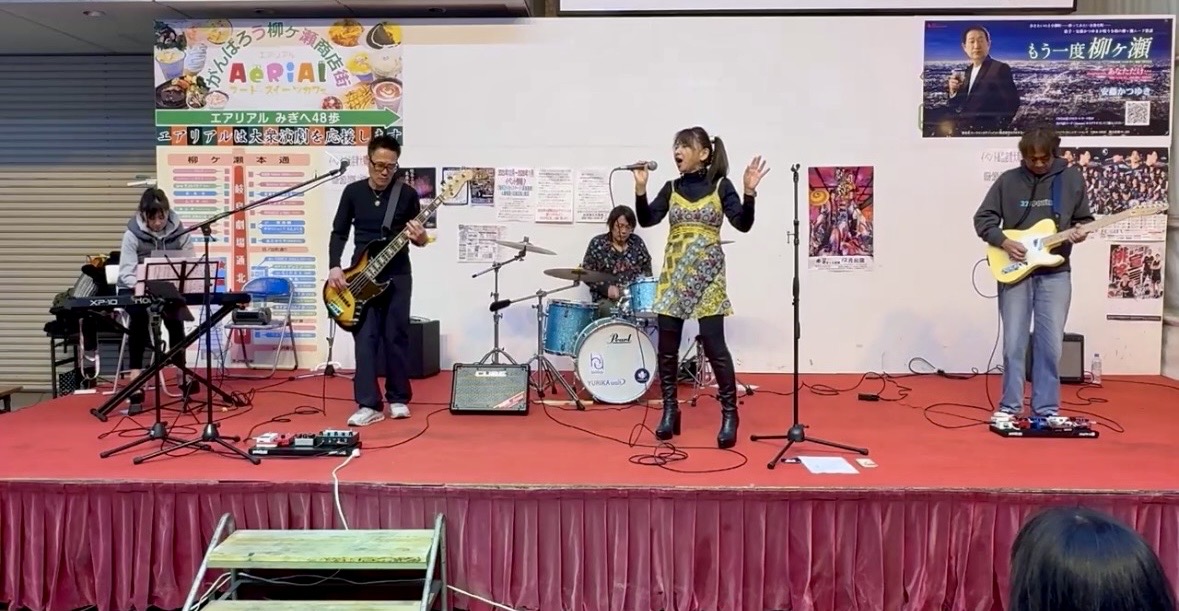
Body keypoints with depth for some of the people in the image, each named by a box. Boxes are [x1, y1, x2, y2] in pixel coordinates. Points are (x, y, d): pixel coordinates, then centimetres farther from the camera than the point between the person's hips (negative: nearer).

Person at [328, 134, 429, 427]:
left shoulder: (407, 194, -1)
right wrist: (334, 267, -6)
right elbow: (339, 233, 7)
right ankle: (369, 405, -2)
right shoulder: (353, 192, 3)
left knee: (396, 336, 3)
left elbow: (417, 237, 3)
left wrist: (421, 238, -21)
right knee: (365, 338, -4)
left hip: (397, 275, -1)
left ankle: (398, 399, 17)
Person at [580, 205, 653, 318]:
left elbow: (647, 269, 16)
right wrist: (606, 288, -16)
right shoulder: (597, 243, 1)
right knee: (608, 310, -34)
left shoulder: (637, 242, 10)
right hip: (606, 298, -3)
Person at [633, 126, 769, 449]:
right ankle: (670, 410, 16)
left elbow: (743, 224, -8)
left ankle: (729, 415, 4)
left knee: (713, 344, -8)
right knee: (667, 345, 3)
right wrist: (640, 187, -12)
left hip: (707, 273, -4)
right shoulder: (671, 188, 9)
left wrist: (749, 192, -23)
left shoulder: (721, 186, 0)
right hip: (673, 273, 4)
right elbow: (647, 220, 0)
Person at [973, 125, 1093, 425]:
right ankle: (1009, 406, 12)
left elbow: (1085, 218, 12)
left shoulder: (1072, 178, 4)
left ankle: (1046, 410, 13)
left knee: (1051, 344, 2)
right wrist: (1003, 242, -12)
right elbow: (983, 219, 2)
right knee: (1013, 343, 1)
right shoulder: (1008, 180, 1)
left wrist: (1080, 232, -9)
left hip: (1055, 273, 1)